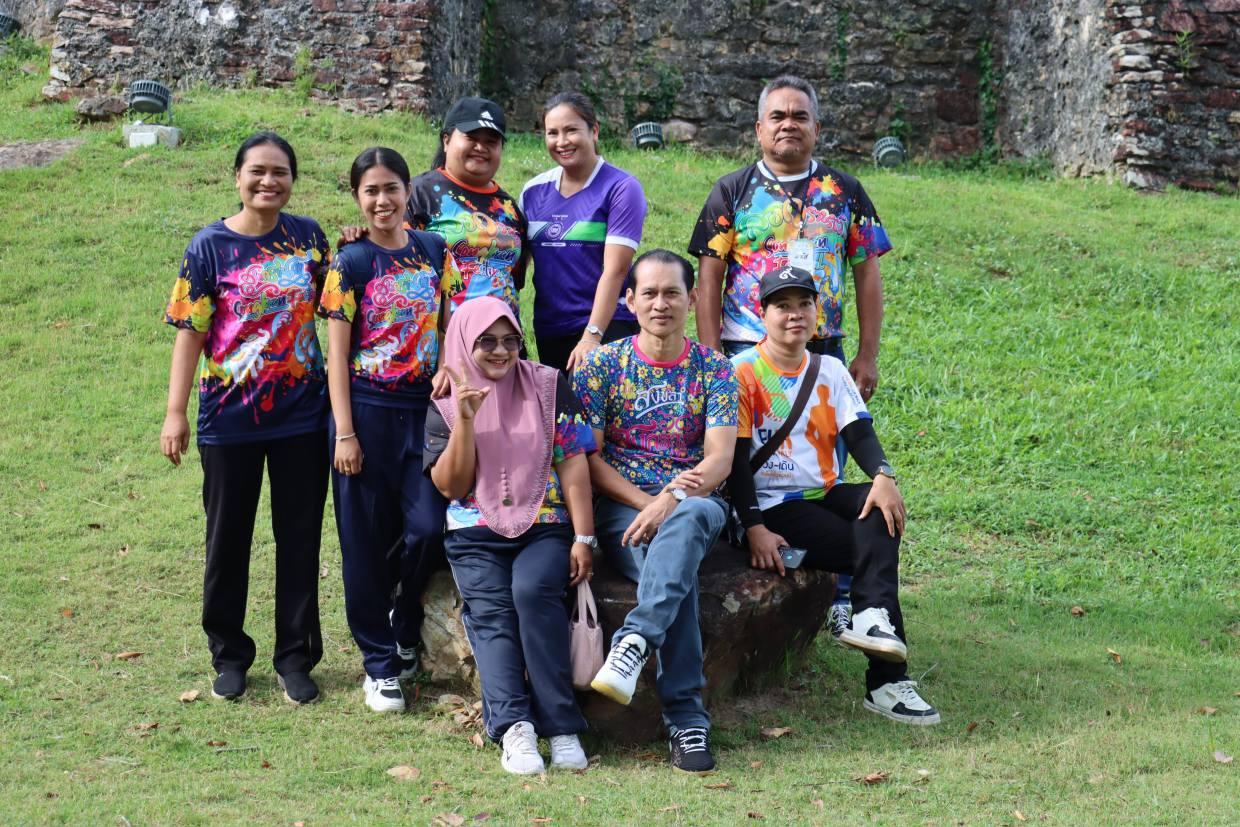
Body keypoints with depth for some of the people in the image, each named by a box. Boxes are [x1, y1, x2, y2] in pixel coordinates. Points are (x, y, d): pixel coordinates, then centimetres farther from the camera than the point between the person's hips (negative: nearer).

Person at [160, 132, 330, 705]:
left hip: (301, 414, 2)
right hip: (229, 418, -2)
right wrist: (176, 413, -8)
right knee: (228, 538, 10)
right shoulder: (211, 245, -5)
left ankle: (296, 658, 19)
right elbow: (190, 333, -5)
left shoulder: (308, 237, 2)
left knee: (299, 538, 7)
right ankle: (229, 654, 25)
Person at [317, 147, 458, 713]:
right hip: (367, 411, -3)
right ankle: (379, 663, 15)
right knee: (368, 539, 3)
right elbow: (337, 354, -4)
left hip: (424, 410, 3)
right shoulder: (350, 263, -3)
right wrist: (344, 432, -9)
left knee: (427, 527, -7)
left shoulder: (434, 252, 7)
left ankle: (405, 632, 21)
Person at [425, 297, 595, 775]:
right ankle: (515, 727, -38)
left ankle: (560, 727, -31)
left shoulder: (548, 387, 8)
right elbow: (451, 486, 2)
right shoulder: (445, 405, 9)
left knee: (533, 591, -30)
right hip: (477, 535, 1)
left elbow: (573, 466, 4)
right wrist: (465, 419, -10)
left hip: (546, 527, -1)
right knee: (489, 610, -26)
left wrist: (583, 538, -5)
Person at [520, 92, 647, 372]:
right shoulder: (533, 191, 9)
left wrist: (592, 336, -21)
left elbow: (615, 270, -13)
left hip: (607, 327, -5)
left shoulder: (621, 188, -5)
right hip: (548, 333, 5)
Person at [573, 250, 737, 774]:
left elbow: (719, 461, -4)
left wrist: (667, 504, -22)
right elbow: (588, 459, 2)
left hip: (695, 503, 1)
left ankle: (633, 643, -49)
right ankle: (686, 718, -34)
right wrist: (643, 502, -14)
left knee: (688, 521, -39)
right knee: (675, 569, -34)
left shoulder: (713, 369, 7)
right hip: (619, 505, -1)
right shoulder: (601, 365, 7)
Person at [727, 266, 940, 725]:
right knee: (877, 552, -23)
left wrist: (883, 475, -21)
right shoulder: (743, 372, -3)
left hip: (825, 494, 5)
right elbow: (736, 458, -8)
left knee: (881, 507, -29)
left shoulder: (830, 371, 15)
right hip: (774, 507, -5)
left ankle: (873, 616, -44)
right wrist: (754, 528, -19)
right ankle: (886, 679, -25)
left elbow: (859, 432, 2)